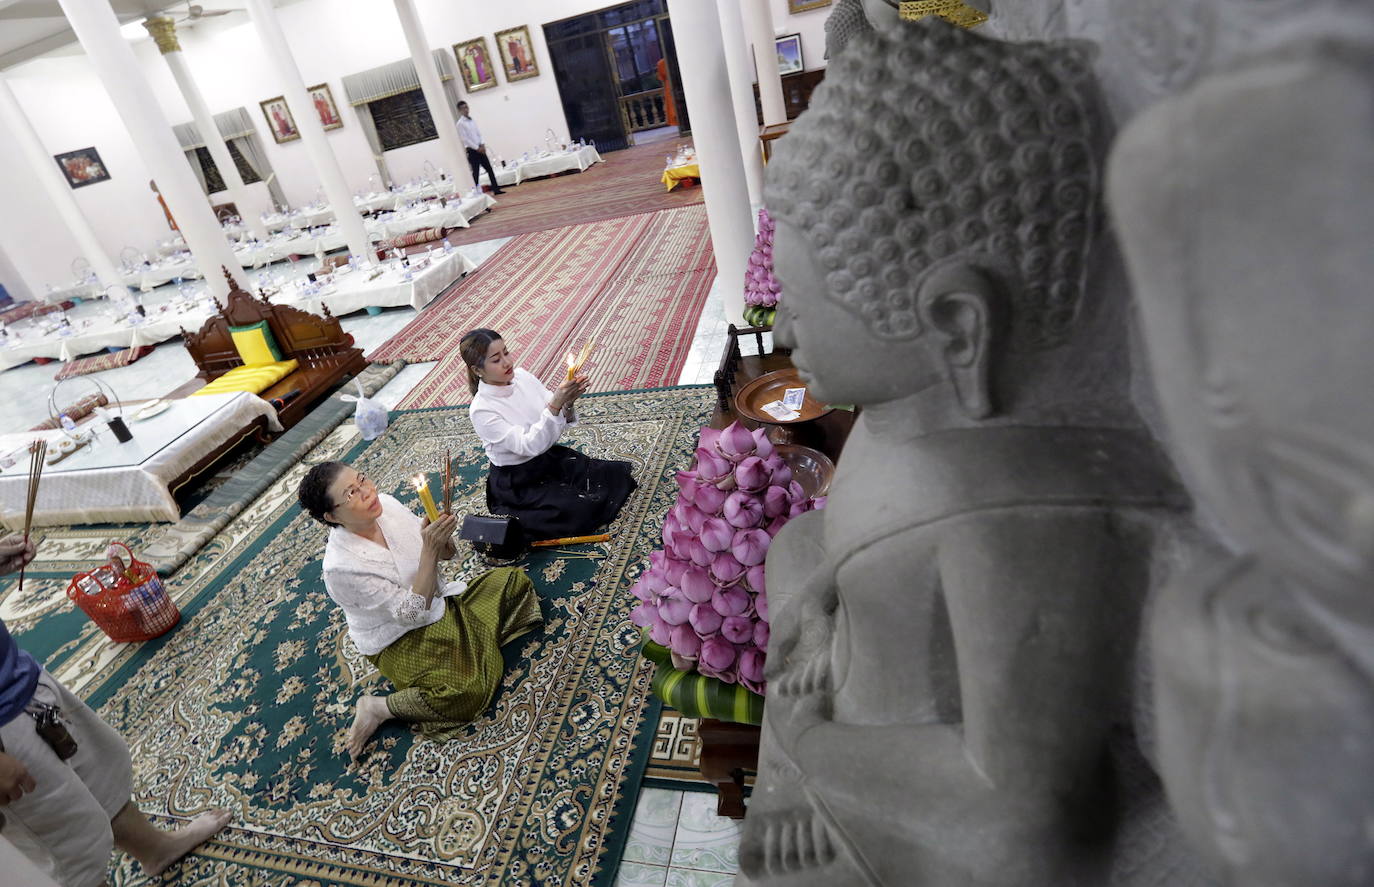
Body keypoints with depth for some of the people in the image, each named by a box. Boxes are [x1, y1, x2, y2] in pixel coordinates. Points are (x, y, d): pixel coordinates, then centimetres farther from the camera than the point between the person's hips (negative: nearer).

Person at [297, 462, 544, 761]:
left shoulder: (386, 504, -12)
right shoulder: (341, 567, -28)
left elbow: (447, 554, -1)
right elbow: (412, 613, -27)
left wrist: (440, 537, -24)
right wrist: (429, 551, -36)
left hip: (439, 603, 7)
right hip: (401, 641, -7)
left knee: (513, 579, 2)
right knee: (467, 692, -26)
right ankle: (377, 709, -4)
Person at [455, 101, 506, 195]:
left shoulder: (471, 120, 13)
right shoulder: (460, 123, -8)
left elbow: (479, 133, 14)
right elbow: (465, 139, -13)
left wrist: (482, 145, -2)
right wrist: (477, 148, -15)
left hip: (480, 149, 7)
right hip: (471, 150, -7)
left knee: (490, 169, 6)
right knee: (475, 172, -3)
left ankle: (496, 189, 11)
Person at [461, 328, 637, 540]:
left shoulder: (521, 376, -6)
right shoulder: (481, 411, -22)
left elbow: (560, 422, -1)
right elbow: (529, 445, -29)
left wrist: (567, 404, -24)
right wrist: (555, 404, -37)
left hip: (551, 458, 7)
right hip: (518, 483, -7)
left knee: (617, 475, -4)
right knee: (582, 511, -22)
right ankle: (513, 521, 1)